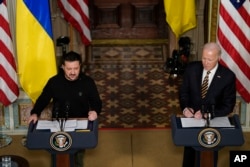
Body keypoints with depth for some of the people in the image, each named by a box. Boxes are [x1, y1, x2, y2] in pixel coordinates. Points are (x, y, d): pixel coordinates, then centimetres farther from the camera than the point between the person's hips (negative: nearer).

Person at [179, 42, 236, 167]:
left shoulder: (228, 76, -19)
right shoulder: (192, 68, -12)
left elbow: (228, 105, -13)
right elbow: (184, 91, 0)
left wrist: (207, 115, -24)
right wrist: (185, 108, -20)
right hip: (191, 118, 2)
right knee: (189, 151, 21)